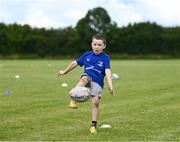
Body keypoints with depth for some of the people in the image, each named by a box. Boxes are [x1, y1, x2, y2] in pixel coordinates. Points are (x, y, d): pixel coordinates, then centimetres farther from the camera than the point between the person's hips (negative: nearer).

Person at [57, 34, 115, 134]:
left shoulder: (105, 58, 0)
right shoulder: (87, 55, 8)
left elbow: (108, 71, -14)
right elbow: (75, 63, 21)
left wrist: (110, 85, -29)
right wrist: (64, 72, 31)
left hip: (97, 82, -1)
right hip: (87, 79, 1)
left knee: (96, 101, -17)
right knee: (84, 77, -35)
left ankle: (94, 125, -3)